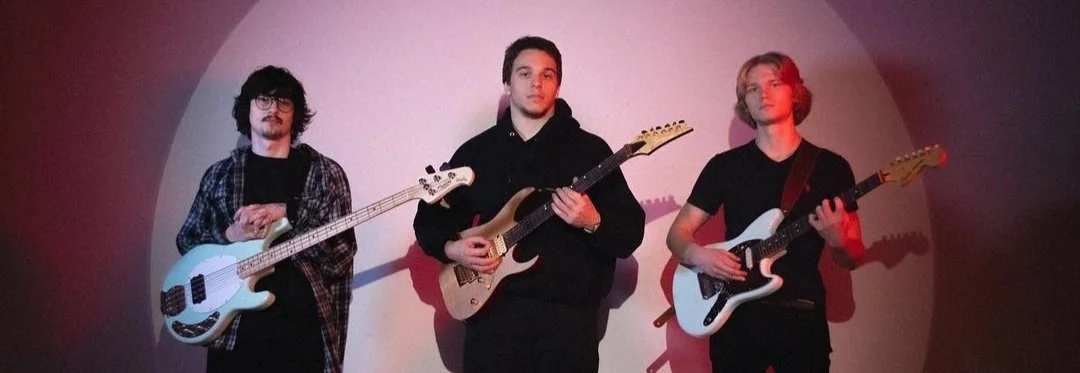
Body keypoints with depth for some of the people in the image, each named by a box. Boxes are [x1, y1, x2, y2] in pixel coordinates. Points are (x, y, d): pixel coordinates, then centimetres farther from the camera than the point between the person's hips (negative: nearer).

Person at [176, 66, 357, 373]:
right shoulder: (220, 174, 11)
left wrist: (285, 214, -15)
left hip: (303, 326, -1)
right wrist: (230, 236, -6)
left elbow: (341, 253, -4)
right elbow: (186, 241, 14)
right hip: (233, 327, 2)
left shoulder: (325, 173, 3)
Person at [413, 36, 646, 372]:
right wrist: (452, 248, -3)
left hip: (569, 315, -1)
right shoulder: (475, 152, 9)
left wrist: (593, 223, -19)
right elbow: (429, 218, 16)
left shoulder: (591, 150, 3)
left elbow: (631, 233, 0)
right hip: (494, 310, 1)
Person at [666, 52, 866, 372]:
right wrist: (699, 254, -14)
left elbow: (852, 259, 7)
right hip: (735, 317, 0)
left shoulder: (832, 167, 4)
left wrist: (837, 241, -16)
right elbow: (677, 233, 7)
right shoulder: (725, 165, 5)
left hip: (803, 318, 0)